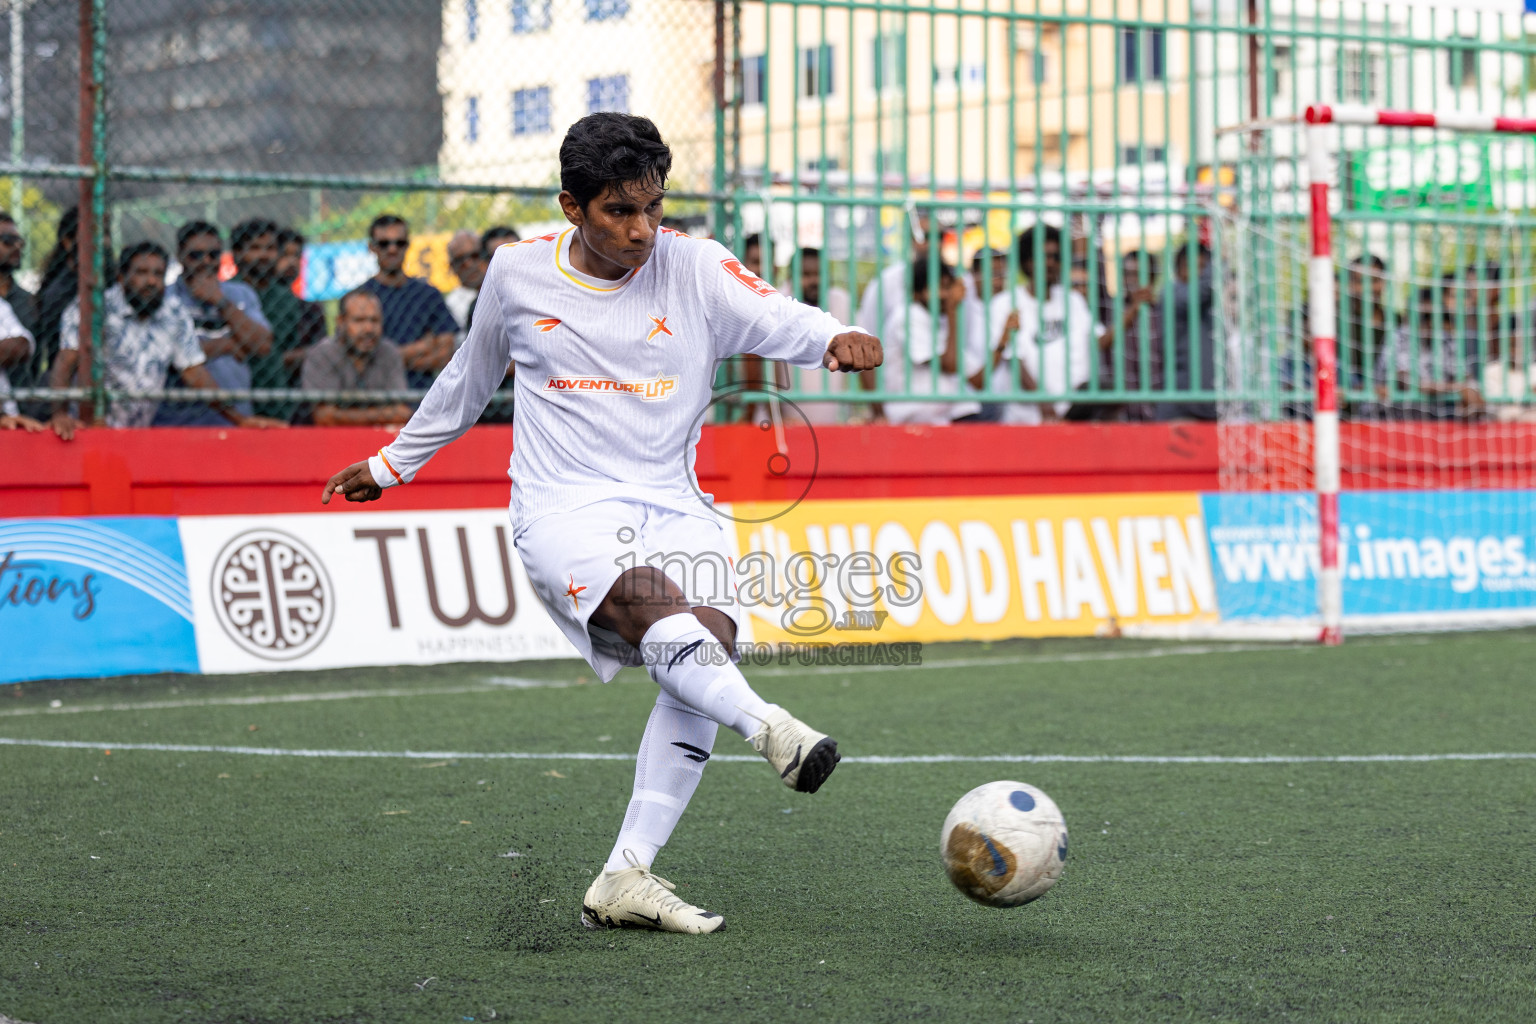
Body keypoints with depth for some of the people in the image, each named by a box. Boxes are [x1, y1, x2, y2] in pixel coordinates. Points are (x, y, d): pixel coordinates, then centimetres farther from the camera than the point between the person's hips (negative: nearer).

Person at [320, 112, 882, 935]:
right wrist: (391, 465, 31)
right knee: (649, 601, -33)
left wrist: (834, 340, -38)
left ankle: (625, 881, -21)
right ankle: (768, 728, -55)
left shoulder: (693, 268, 2)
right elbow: (468, 379, 22)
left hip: (673, 504, 2)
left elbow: (776, 318, -15)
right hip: (565, 506, -1)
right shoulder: (518, 272, 5)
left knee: (710, 637, -23)